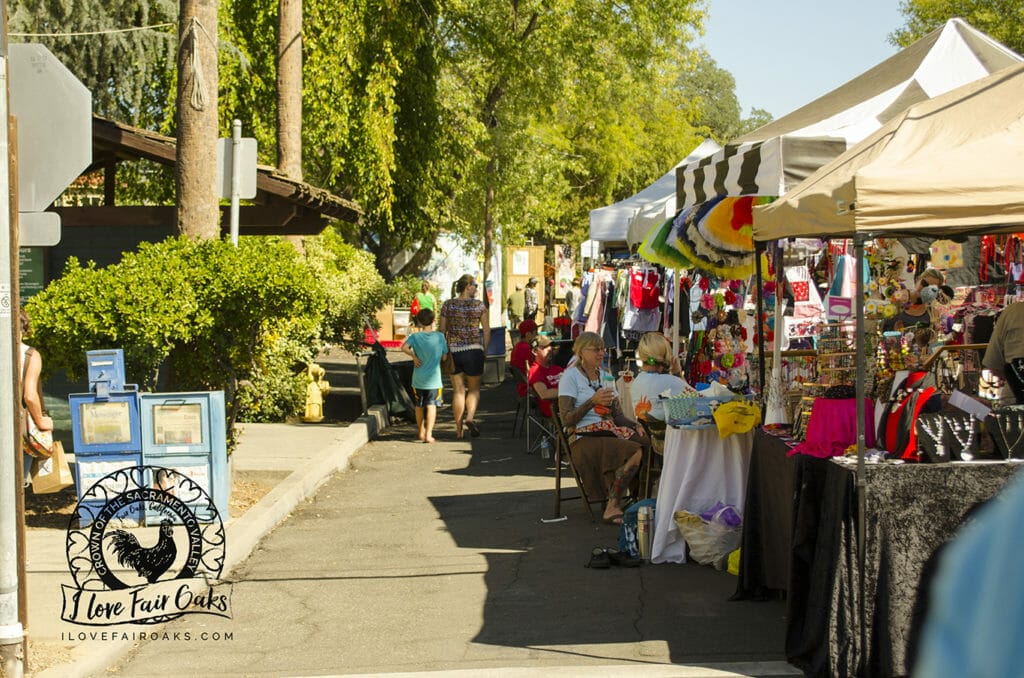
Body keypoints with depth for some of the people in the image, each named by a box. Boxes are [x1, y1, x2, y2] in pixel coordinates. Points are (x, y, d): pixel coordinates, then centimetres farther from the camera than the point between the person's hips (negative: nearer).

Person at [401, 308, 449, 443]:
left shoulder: (415, 337, -5)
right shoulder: (440, 336, -4)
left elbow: (404, 347, -22)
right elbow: (445, 356, 1)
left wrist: (414, 356, -8)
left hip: (418, 379, 1)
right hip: (434, 379, -1)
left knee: (419, 406, 16)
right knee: (431, 406, -2)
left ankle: (421, 433, 28)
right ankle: (428, 434, -14)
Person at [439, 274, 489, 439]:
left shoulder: (448, 305, 2)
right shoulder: (479, 305, -2)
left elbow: (441, 330, 3)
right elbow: (487, 331, -2)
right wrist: (483, 349, 10)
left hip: (453, 351, 2)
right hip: (473, 350, -2)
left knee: (458, 390, 8)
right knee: (474, 389, 12)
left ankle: (458, 429, 6)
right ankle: (470, 417, -14)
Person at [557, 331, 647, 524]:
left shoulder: (605, 376, 20)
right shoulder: (570, 376, -1)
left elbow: (618, 415, 17)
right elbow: (566, 420, -10)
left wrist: (636, 426, -3)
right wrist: (593, 401, -19)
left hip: (611, 432, 6)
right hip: (585, 438, -6)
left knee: (648, 446, -22)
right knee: (634, 453, -30)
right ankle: (612, 507, -21)